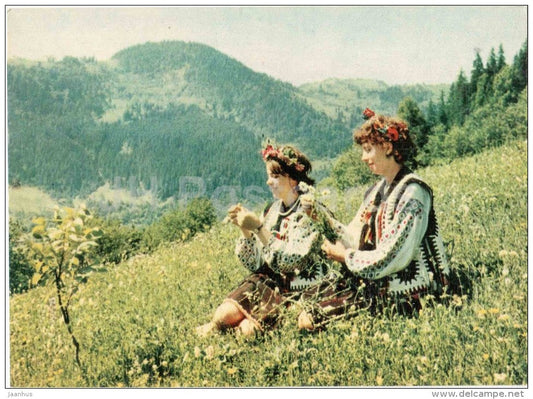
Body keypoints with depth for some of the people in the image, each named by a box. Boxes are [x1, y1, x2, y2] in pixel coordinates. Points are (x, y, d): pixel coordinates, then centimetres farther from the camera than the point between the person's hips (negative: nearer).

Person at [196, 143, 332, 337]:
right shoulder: (272, 210, 8)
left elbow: (289, 262, -22)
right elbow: (254, 263, 5)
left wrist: (259, 227, -24)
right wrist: (244, 228, -10)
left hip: (298, 291, -5)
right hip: (267, 281, 5)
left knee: (247, 328, -22)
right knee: (224, 314, -21)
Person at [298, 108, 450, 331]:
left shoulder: (412, 192, -16)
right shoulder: (379, 189, 12)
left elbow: (394, 257, -21)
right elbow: (357, 238, 7)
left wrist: (347, 256, -10)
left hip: (405, 291, -9)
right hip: (375, 280, 9)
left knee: (309, 318, -15)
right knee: (306, 300, -1)